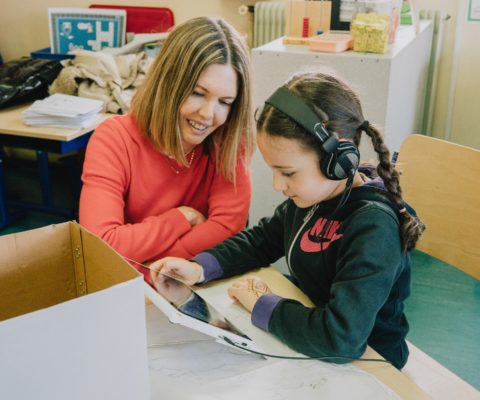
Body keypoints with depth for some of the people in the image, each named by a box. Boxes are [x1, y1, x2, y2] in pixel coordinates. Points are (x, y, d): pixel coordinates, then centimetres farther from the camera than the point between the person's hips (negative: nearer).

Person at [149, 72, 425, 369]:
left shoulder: (374, 226, -29)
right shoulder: (310, 196, -4)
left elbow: (341, 338, -38)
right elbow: (261, 240, 11)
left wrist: (262, 306, -23)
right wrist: (199, 268, -5)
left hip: (364, 364, -7)